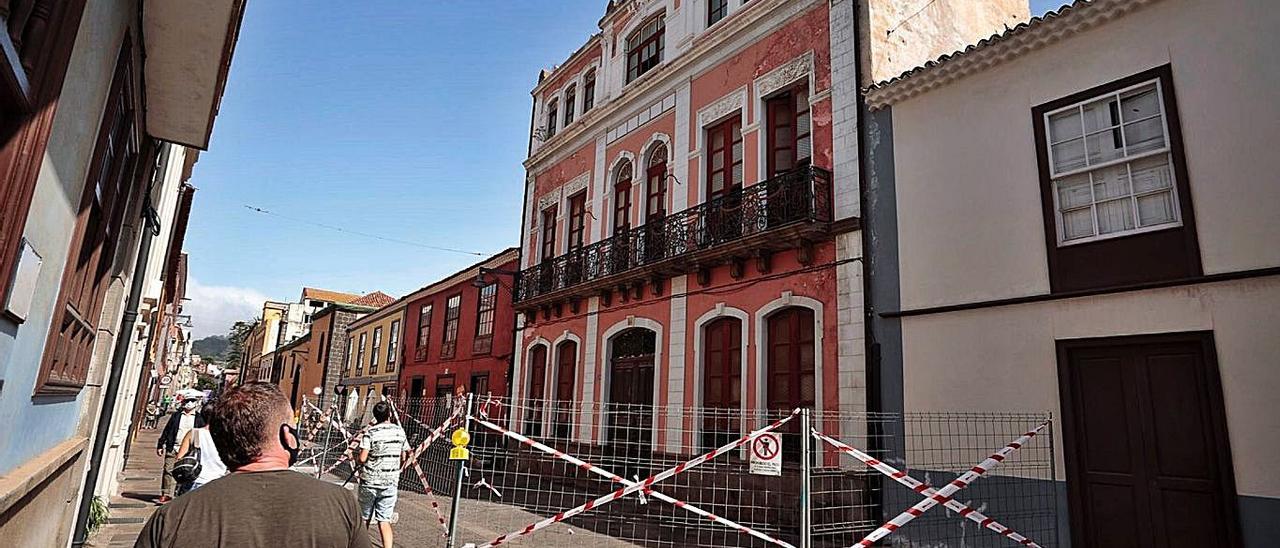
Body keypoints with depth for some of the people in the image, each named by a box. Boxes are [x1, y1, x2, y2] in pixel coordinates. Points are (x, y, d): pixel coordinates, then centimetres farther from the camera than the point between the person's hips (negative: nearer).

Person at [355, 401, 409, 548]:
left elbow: (362, 458, -14)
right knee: (384, 521, 2)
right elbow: (404, 457, 7)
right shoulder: (399, 431, 2)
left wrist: (356, 458, 7)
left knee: (364, 518, 17)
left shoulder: (370, 432, -9)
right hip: (390, 483, 2)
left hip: (369, 482, -2)